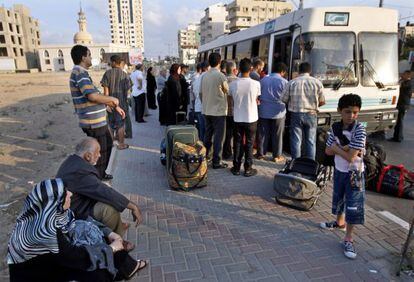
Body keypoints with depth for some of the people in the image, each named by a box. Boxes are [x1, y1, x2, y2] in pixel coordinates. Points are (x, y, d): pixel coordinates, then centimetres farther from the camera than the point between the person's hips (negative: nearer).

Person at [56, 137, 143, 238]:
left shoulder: (72, 161, 1)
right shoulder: (79, 172, -31)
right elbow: (105, 192, -32)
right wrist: (133, 207, -27)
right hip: (76, 213, -10)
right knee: (110, 208, -26)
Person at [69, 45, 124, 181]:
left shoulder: (81, 73, 16)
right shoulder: (80, 73, -18)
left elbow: (97, 96, 20)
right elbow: (93, 96, -30)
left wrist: (115, 107, 18)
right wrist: (112, 99, -14)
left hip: (98, 120, 11)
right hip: (93, 122, -11)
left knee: (108, 144, 25)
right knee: (99, 153, 1)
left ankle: (101, 173, 38)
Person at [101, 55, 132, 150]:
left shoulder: (108, 73, -5)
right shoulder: (124, 74, -5)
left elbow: (106, 90, -10)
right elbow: (127, 89, -4)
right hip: (121, 102, -1)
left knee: (111, 123, 16)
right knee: (121, 124, 7)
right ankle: (121, 144, 14)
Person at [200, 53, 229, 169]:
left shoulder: (204, 76, 5)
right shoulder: (221, 76, -13)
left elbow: (200, 93, 9)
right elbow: (227, 92, -3)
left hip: (206, 111, 6)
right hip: (219, 111, -6)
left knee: (208, 135, 16)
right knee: (219, 137, 0)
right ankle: (216, 162, 3)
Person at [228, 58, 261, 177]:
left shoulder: (233, 84, -8)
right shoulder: (256, 83, -13)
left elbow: (232, 99, 5)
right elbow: (256, 101, 1)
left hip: (237, 118, 2)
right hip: (251, 118, -1)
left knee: (238, 143, 12)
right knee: (249, 144, 8)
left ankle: (236, 167, 19)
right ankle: (248, 169, 15)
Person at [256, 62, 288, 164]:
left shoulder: (264, 79, 2)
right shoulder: (284, 81, -9)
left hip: (264, 111, 3)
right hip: (278, 112, -3)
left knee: (263, 133, 11)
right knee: (277, 135, 6)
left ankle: (261, 153, 19)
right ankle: (277, 156, 13)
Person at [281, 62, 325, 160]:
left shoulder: (292, 83, -3)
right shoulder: (317, 82, -1)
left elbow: (283, 99, -1)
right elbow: (322, 101, 3)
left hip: (296, 115, -1)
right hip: (311, 115, 1)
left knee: (296, 141, 6)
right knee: (311, 141, 11)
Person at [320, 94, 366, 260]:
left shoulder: (359, 130, -22)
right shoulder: (335, 127, -4)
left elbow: (350, 157, -26)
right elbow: (328, 151, -5)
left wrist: (336, 147, -14)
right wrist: (344, 148, -19)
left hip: (354, 173, -6)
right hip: (339, 170, 6)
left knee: (353, 206, -1)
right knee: (338, 198, 23)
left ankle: (348, 239, 12)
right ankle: (340, 222, 47)